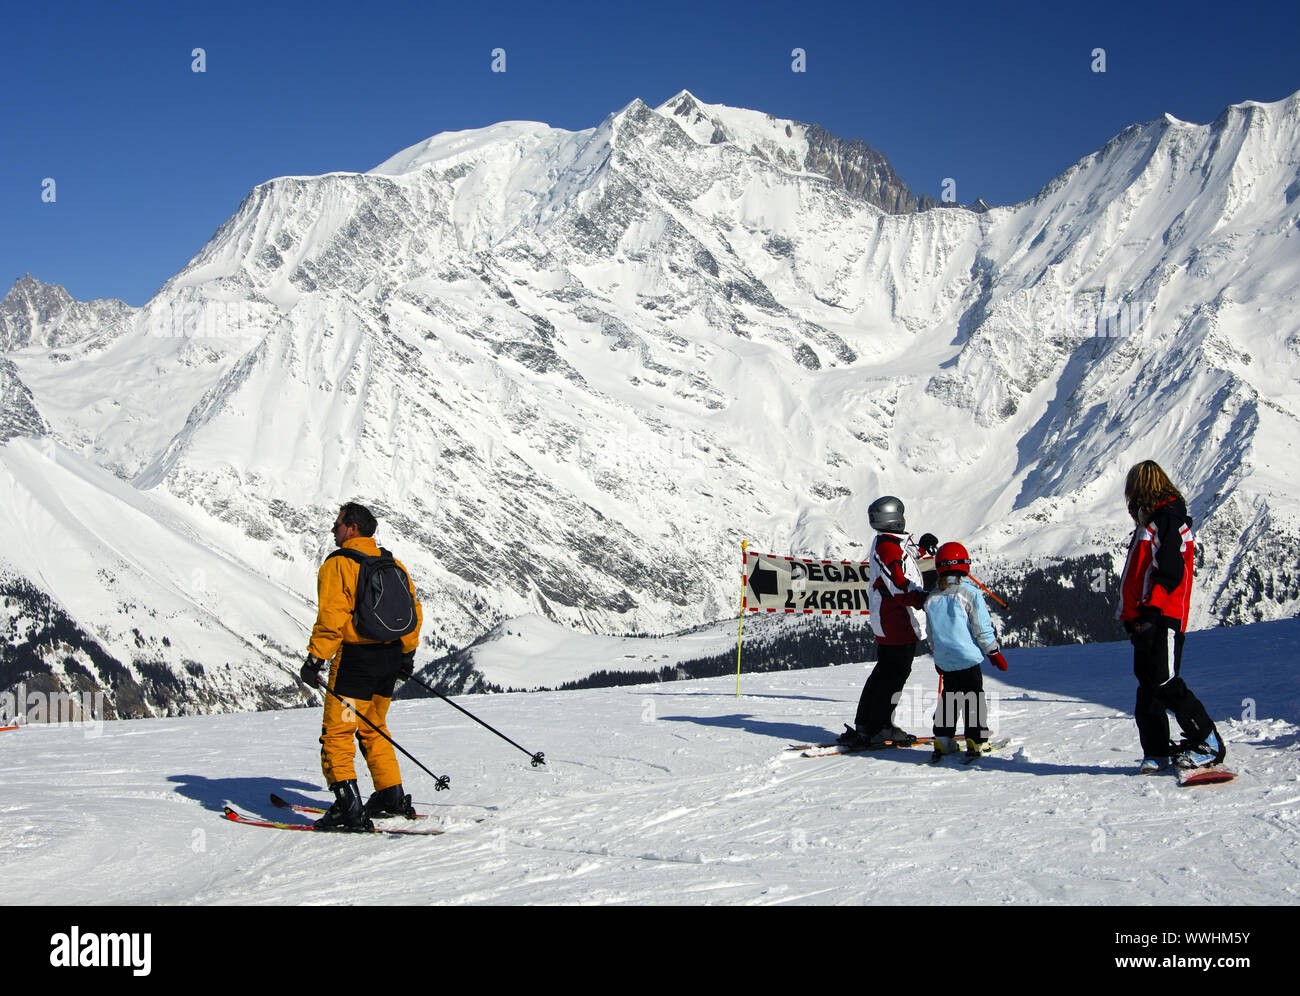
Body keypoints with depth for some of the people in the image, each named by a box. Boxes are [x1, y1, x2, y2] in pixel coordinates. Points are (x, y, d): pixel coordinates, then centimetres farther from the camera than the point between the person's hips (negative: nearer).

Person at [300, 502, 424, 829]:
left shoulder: (337, 564, -10)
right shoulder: (393, 565, 11)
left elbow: (331, 617, -18)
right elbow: (414, 611, 14)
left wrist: (315, 659, -14)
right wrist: (407, 653, 23)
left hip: (355, 659, -7)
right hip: (390, 660, 8)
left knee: (337, 733, -3)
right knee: (373, 729, 21)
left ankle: (348, 807, -11)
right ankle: (392, 798, 22)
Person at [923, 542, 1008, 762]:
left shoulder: (932, 599, 4)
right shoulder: (969, 593, -11)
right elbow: (982, 628, -8)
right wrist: (994, 653, 2)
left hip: (945, 659, 5)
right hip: (968, 656, -5)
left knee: (948, 697, 16)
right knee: (973, 699, 3)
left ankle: (943, 741, 13)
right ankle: (975, 741, 1)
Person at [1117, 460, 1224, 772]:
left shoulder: (1169, 519, -9)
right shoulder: (1149, 522, 22)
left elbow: (1170, 573, -19)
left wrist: (1151, 612, -24)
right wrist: (1131, 615, 21)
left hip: (1162, 618, -10)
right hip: (1146, 620, 10)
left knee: (1166, 684, -12)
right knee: (1148, 688, 8)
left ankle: (1209, 744, -3)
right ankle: (1157, 752, 12)